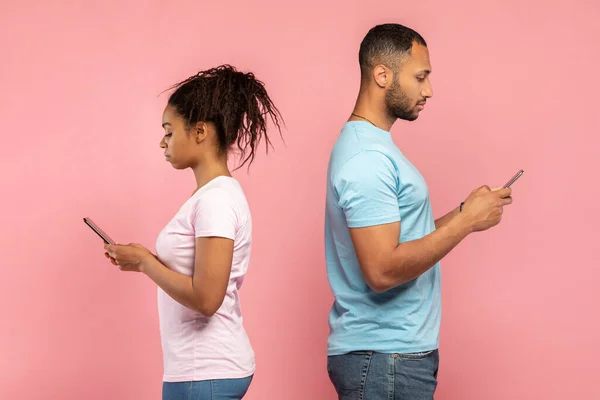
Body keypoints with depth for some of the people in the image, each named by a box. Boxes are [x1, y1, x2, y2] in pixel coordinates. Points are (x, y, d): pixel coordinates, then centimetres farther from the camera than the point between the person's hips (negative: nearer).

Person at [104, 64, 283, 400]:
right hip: (205, 368, 9)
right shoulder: (217, 194, 11)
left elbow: (205, 298, -22)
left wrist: (145, 262, -11)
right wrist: (145, 260, 7)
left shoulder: (216, 200, -17)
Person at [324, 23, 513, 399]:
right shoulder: (367, 158, -19)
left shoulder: (371, 143, 13)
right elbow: (382, 271, -25)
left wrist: (463, 212, 3)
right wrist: (466, 222, -18)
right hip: (385, 358, -10)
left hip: (392, 351, 10)